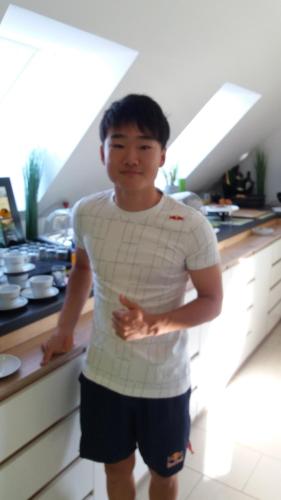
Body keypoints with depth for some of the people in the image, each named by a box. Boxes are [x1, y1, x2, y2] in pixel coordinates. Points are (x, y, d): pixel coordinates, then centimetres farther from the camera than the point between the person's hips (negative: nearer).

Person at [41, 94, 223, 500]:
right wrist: (65, 329, 1)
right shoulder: (85, 213, -10)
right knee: (117, 467, 25)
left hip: (164, 383, -2)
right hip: (102, 375, 3)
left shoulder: (191, 227, -22)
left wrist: (153, 326, -26)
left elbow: (212, 301, -11)